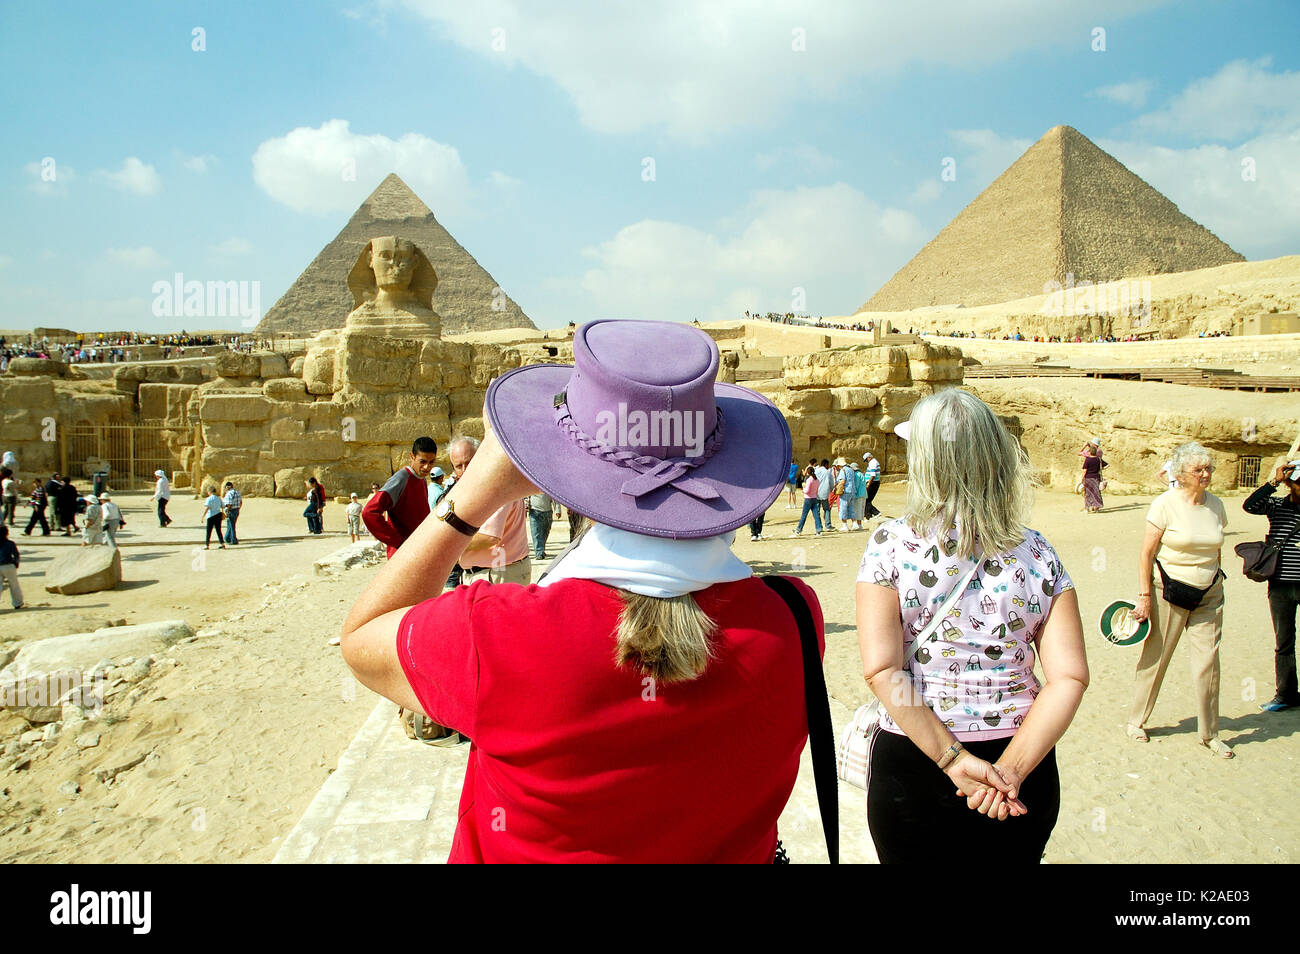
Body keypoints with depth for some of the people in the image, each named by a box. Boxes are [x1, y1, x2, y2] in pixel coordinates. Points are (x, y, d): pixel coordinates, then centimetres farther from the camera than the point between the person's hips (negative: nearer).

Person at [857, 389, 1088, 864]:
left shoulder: (889, 544, -11)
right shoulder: (1039, 553, -4)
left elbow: (881, 670, -18)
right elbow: (1069, 677, -11)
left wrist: (954, 760, -16)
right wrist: (1009, 770, -14)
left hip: (911, 763, -2)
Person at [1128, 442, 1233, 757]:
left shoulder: (1216, 505, 4)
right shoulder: (1166, 504, -12)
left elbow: (1215, 550, 16)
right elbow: (1146, 552, -10)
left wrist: (1216, 583, 16)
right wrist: (1144, 595, -13)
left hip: (1208, 594, 4)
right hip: (1170, 591, -4)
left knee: (1208, 661, 3)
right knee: (1155, 658, 5)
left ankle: (1209, 733, 17)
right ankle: (1136, 721, 22)